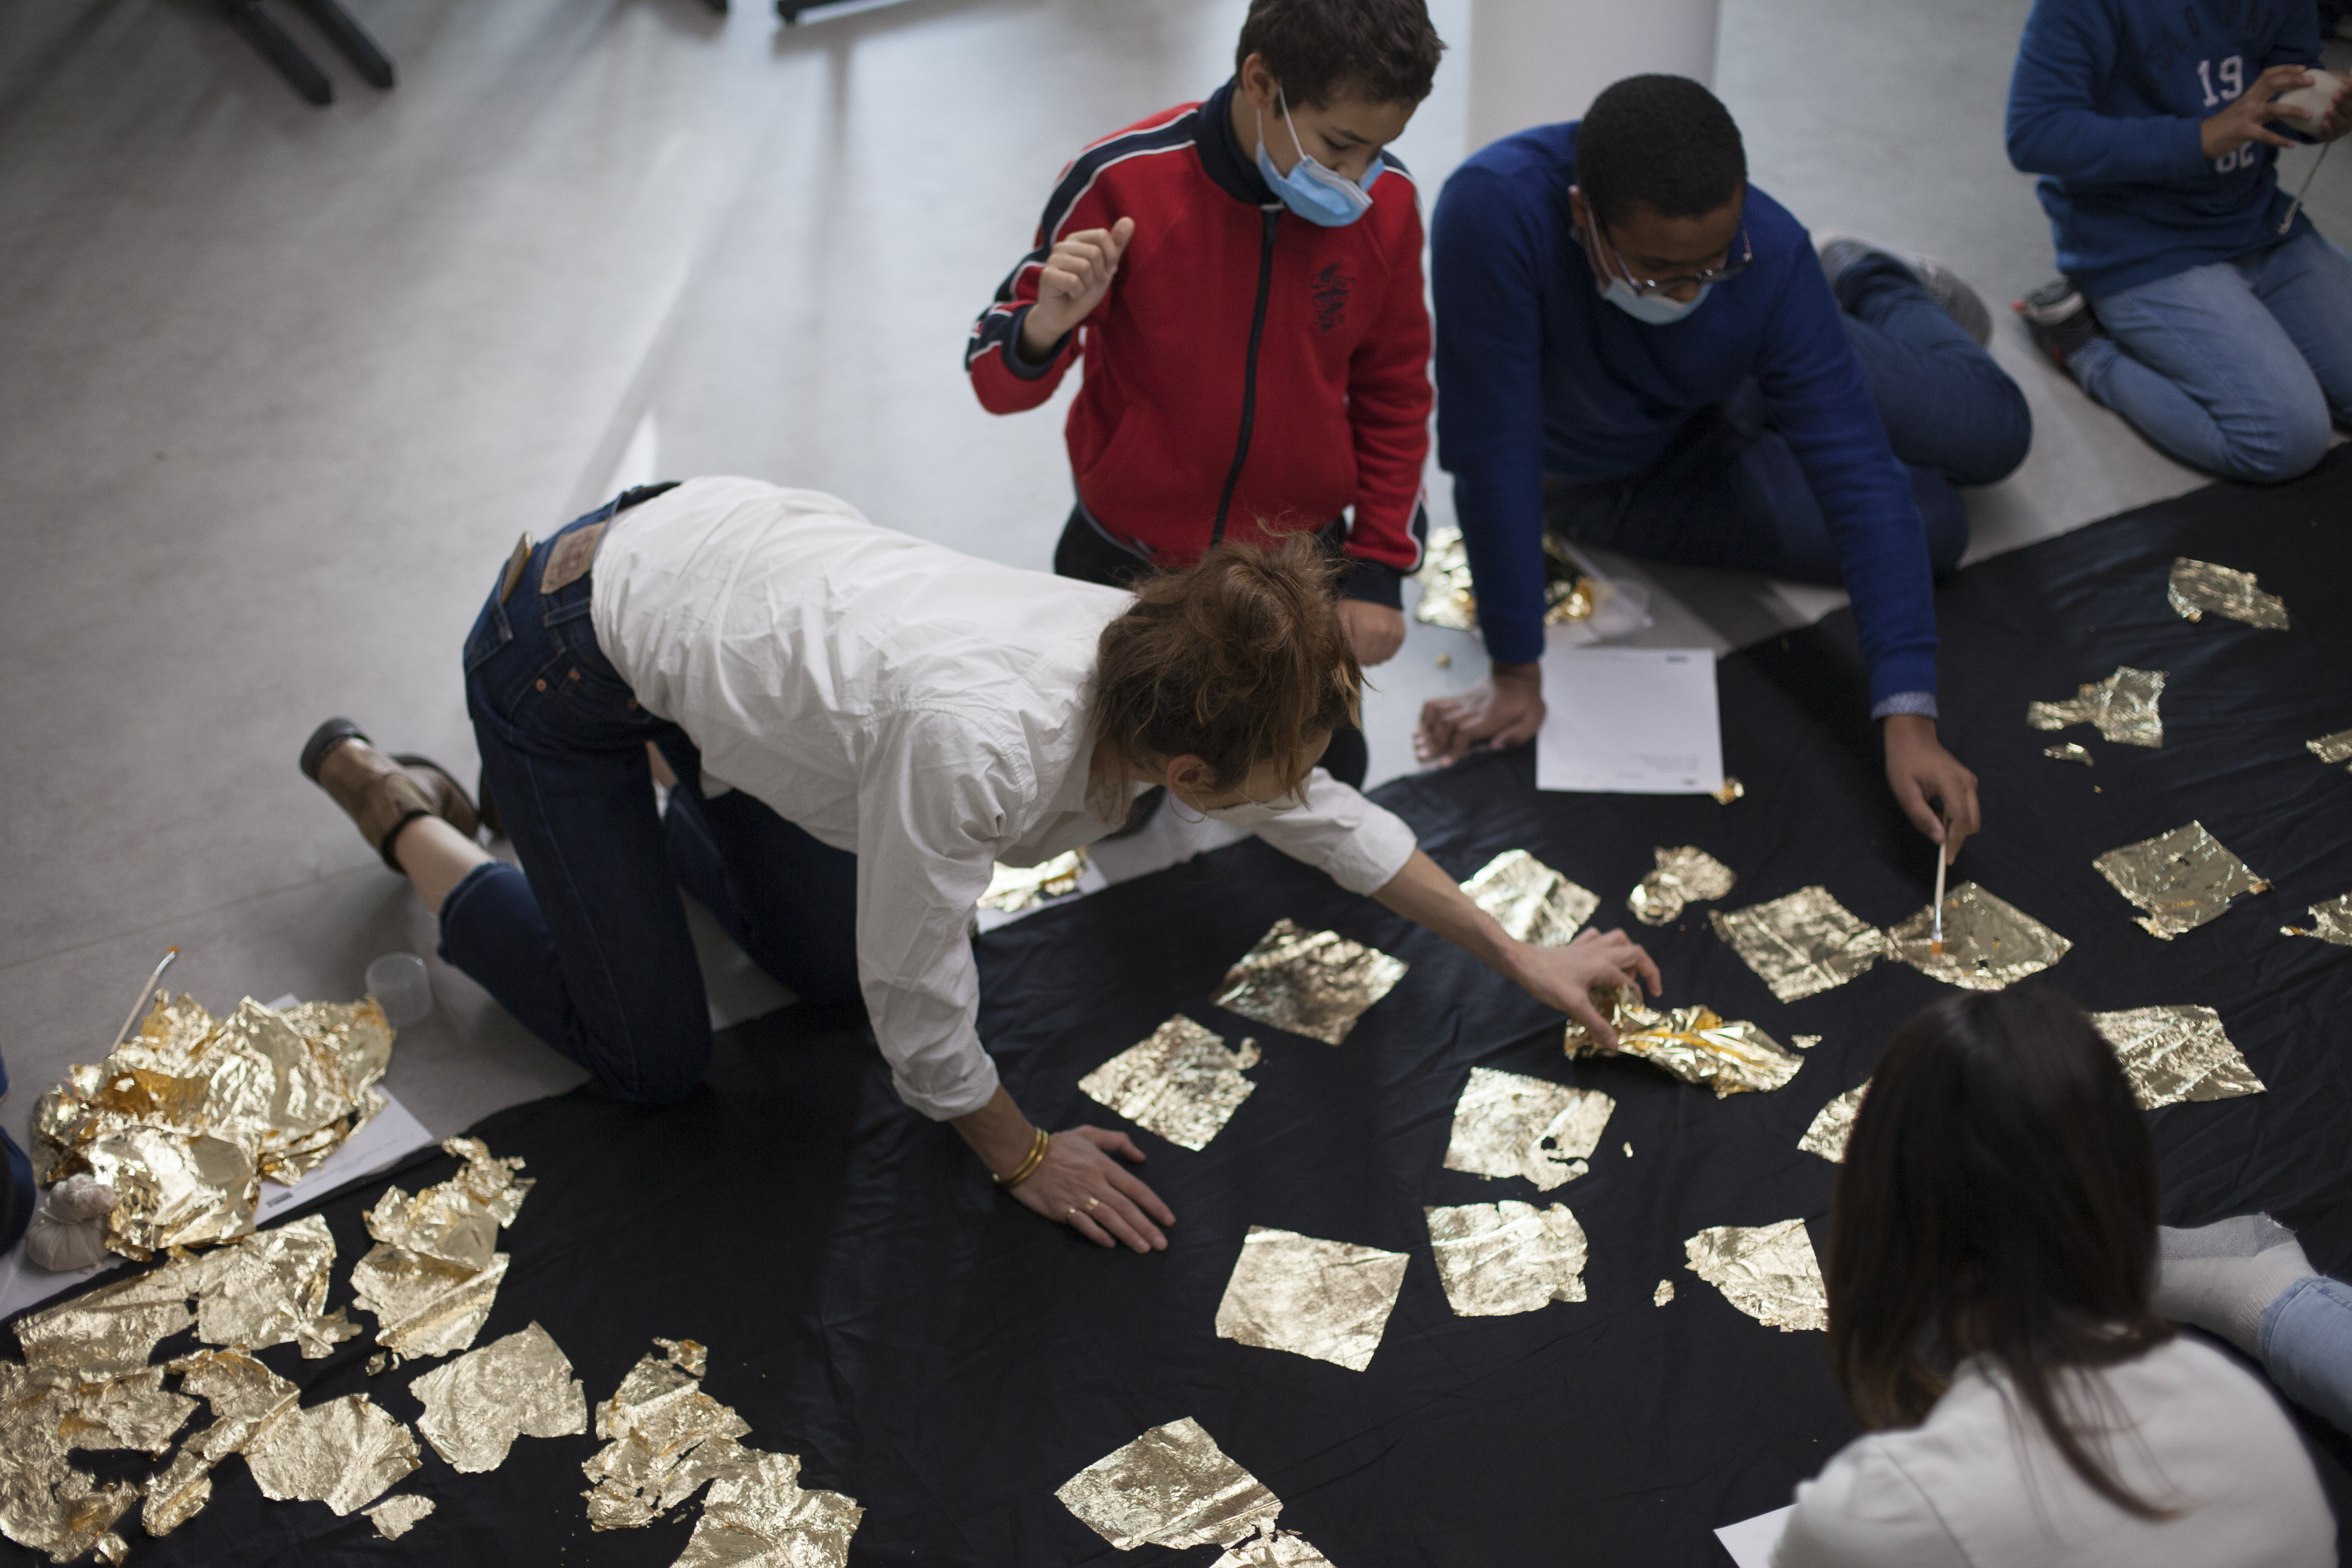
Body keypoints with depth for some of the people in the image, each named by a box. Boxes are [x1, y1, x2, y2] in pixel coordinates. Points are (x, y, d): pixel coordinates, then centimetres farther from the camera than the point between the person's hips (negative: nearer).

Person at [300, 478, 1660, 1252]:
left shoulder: (1154, 656, -19)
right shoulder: (981, 743, -41)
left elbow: (1329, 818, 1)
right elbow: (918, 999, -24)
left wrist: (1520, 953, 8)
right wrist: (1023, 1155, -7)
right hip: (566, 649, -7)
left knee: (826, 966, 15)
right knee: (657, 1062, 5)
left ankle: (628, 800, 34)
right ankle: (397, 810, 21)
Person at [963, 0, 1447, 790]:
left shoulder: (1386, 204, -14)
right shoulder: (1122, 181, -23)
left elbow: (1393, 392, 2)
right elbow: (999, 380, -15)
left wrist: (1379, 568, 1)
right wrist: (1045, 328, -38)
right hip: (1127, 564, -2)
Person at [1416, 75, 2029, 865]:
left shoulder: (1770, 256, -34)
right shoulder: (1494, 208, -45)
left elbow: (1858, 479, -35)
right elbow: (1491, 451, -39)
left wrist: (1908, 717, -42)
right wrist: (1516, 675, -33)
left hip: (1739, 386, 2)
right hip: (1614, 486, -2)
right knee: (1934, 527, -4)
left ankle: (1873, 289, 37)